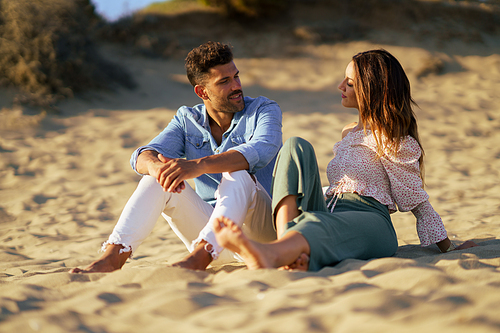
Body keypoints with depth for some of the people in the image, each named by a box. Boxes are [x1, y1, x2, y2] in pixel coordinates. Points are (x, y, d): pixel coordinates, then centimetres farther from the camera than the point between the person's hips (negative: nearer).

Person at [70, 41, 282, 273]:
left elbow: (260, 151, -27)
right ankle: (112, 257, -32)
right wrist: (156, 166, -35)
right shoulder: (187, 120, 9)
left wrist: (198, 165, -42)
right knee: (158, 177, -18)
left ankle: (197, 259, -50)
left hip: (260, 231, -3)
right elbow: (141, 157, -7)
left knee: (237, 174, -33)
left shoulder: (264, 110, -3)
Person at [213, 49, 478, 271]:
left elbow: (419, 204, 4)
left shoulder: (396, 142, 3)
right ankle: (287, 245, -37)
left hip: (370, 223, -7)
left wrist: (449, 249, 2)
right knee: (297, 146, -12)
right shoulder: (349, 132, 28)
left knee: (317, 222, -40)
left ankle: (269, 256, -77)